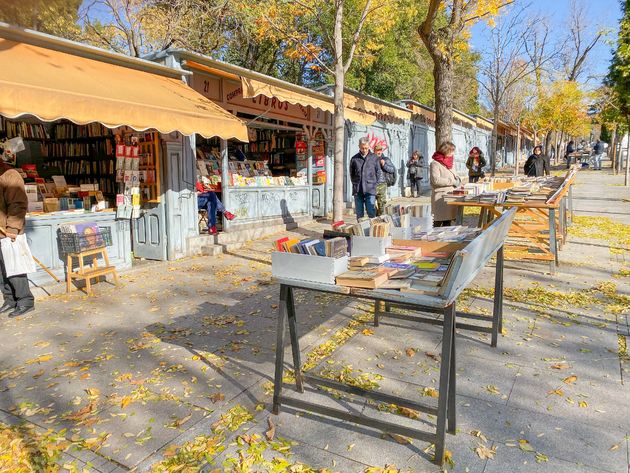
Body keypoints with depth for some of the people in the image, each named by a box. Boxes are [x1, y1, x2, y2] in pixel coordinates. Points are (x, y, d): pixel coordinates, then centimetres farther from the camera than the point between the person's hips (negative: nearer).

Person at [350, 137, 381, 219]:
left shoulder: (374, 158, 5)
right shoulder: (354, 159, 8)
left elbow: (378, 172, 10)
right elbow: (351, 174, 16)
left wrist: (374, 184, 4)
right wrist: (355, 184, 9)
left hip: (370, 190, -2)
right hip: (357, 191, 2)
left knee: (371, 213, -9)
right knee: (359, 214, 6)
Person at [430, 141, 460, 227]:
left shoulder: (447, 163, 18)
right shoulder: (435, 163, -9)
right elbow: (436, 180, -22)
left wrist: (456, 178, 8)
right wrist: (452, 181, -17)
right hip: (440, 197, -9)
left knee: (448, 222, 10)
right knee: (438, 223, -7)